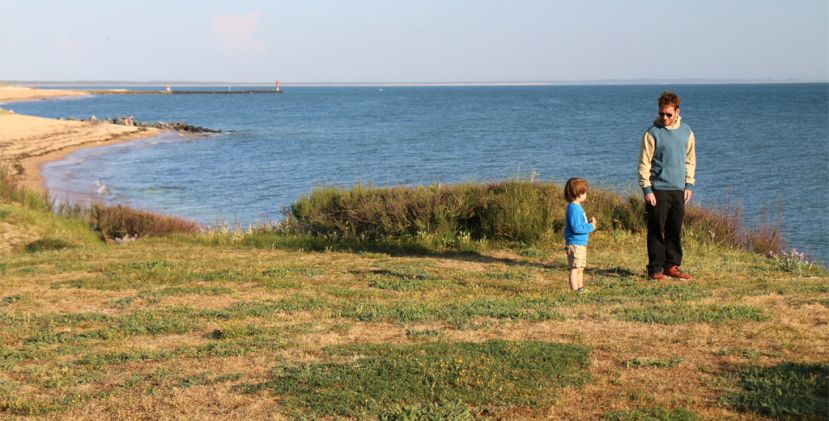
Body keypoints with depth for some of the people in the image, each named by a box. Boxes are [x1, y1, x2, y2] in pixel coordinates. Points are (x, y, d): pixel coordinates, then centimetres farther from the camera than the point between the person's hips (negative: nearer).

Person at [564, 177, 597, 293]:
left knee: (580, 268, 20)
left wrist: (590, 223, 6)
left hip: (581, 244, 11)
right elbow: (576, 228, -26)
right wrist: (590, 227, -18)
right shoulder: (574, 208, -20)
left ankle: (580, 289, 30)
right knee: (575, 268, -7)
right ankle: (575, 291, -4)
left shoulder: (577, 207, 12)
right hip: (575, 244, -11)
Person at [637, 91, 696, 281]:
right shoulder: (652, 133, -6)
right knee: (657, 231, -2)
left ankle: (672, 266, 18)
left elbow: (690, 160, 16)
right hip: (658, 189, -4)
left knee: (675, 230, 8)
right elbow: (644, 163, -6)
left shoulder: (686, 132, 8)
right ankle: (655, 269, 4)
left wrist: (689, 185, 7)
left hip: (678, 189, 4)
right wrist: (647, 189, -11)